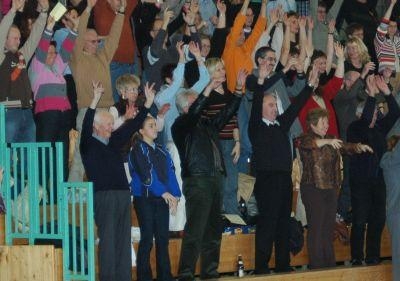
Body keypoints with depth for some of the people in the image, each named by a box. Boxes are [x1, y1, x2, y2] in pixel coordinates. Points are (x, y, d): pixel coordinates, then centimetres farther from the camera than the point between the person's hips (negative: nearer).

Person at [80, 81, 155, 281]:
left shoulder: (114, 141, 19)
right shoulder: (88, 144, 0)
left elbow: (132, 127, 21)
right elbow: (86, 127, -17)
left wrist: (148, 104, 17)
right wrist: (95, 101, -28)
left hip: (123, 195, 7)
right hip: (103, 196, -7)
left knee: (124, 239, 5)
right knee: (107, 239, -7)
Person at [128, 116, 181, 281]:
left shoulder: (161, 151, 17)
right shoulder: (138, 149, -3)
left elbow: (170, 173, 9)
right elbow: (146, 174, -13)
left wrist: (175, 195, -4)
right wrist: (163, 192, -19)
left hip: (162, 199, 6)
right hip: (144, 199, -6)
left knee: (163, 239, 4)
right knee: (147, 239, -5)